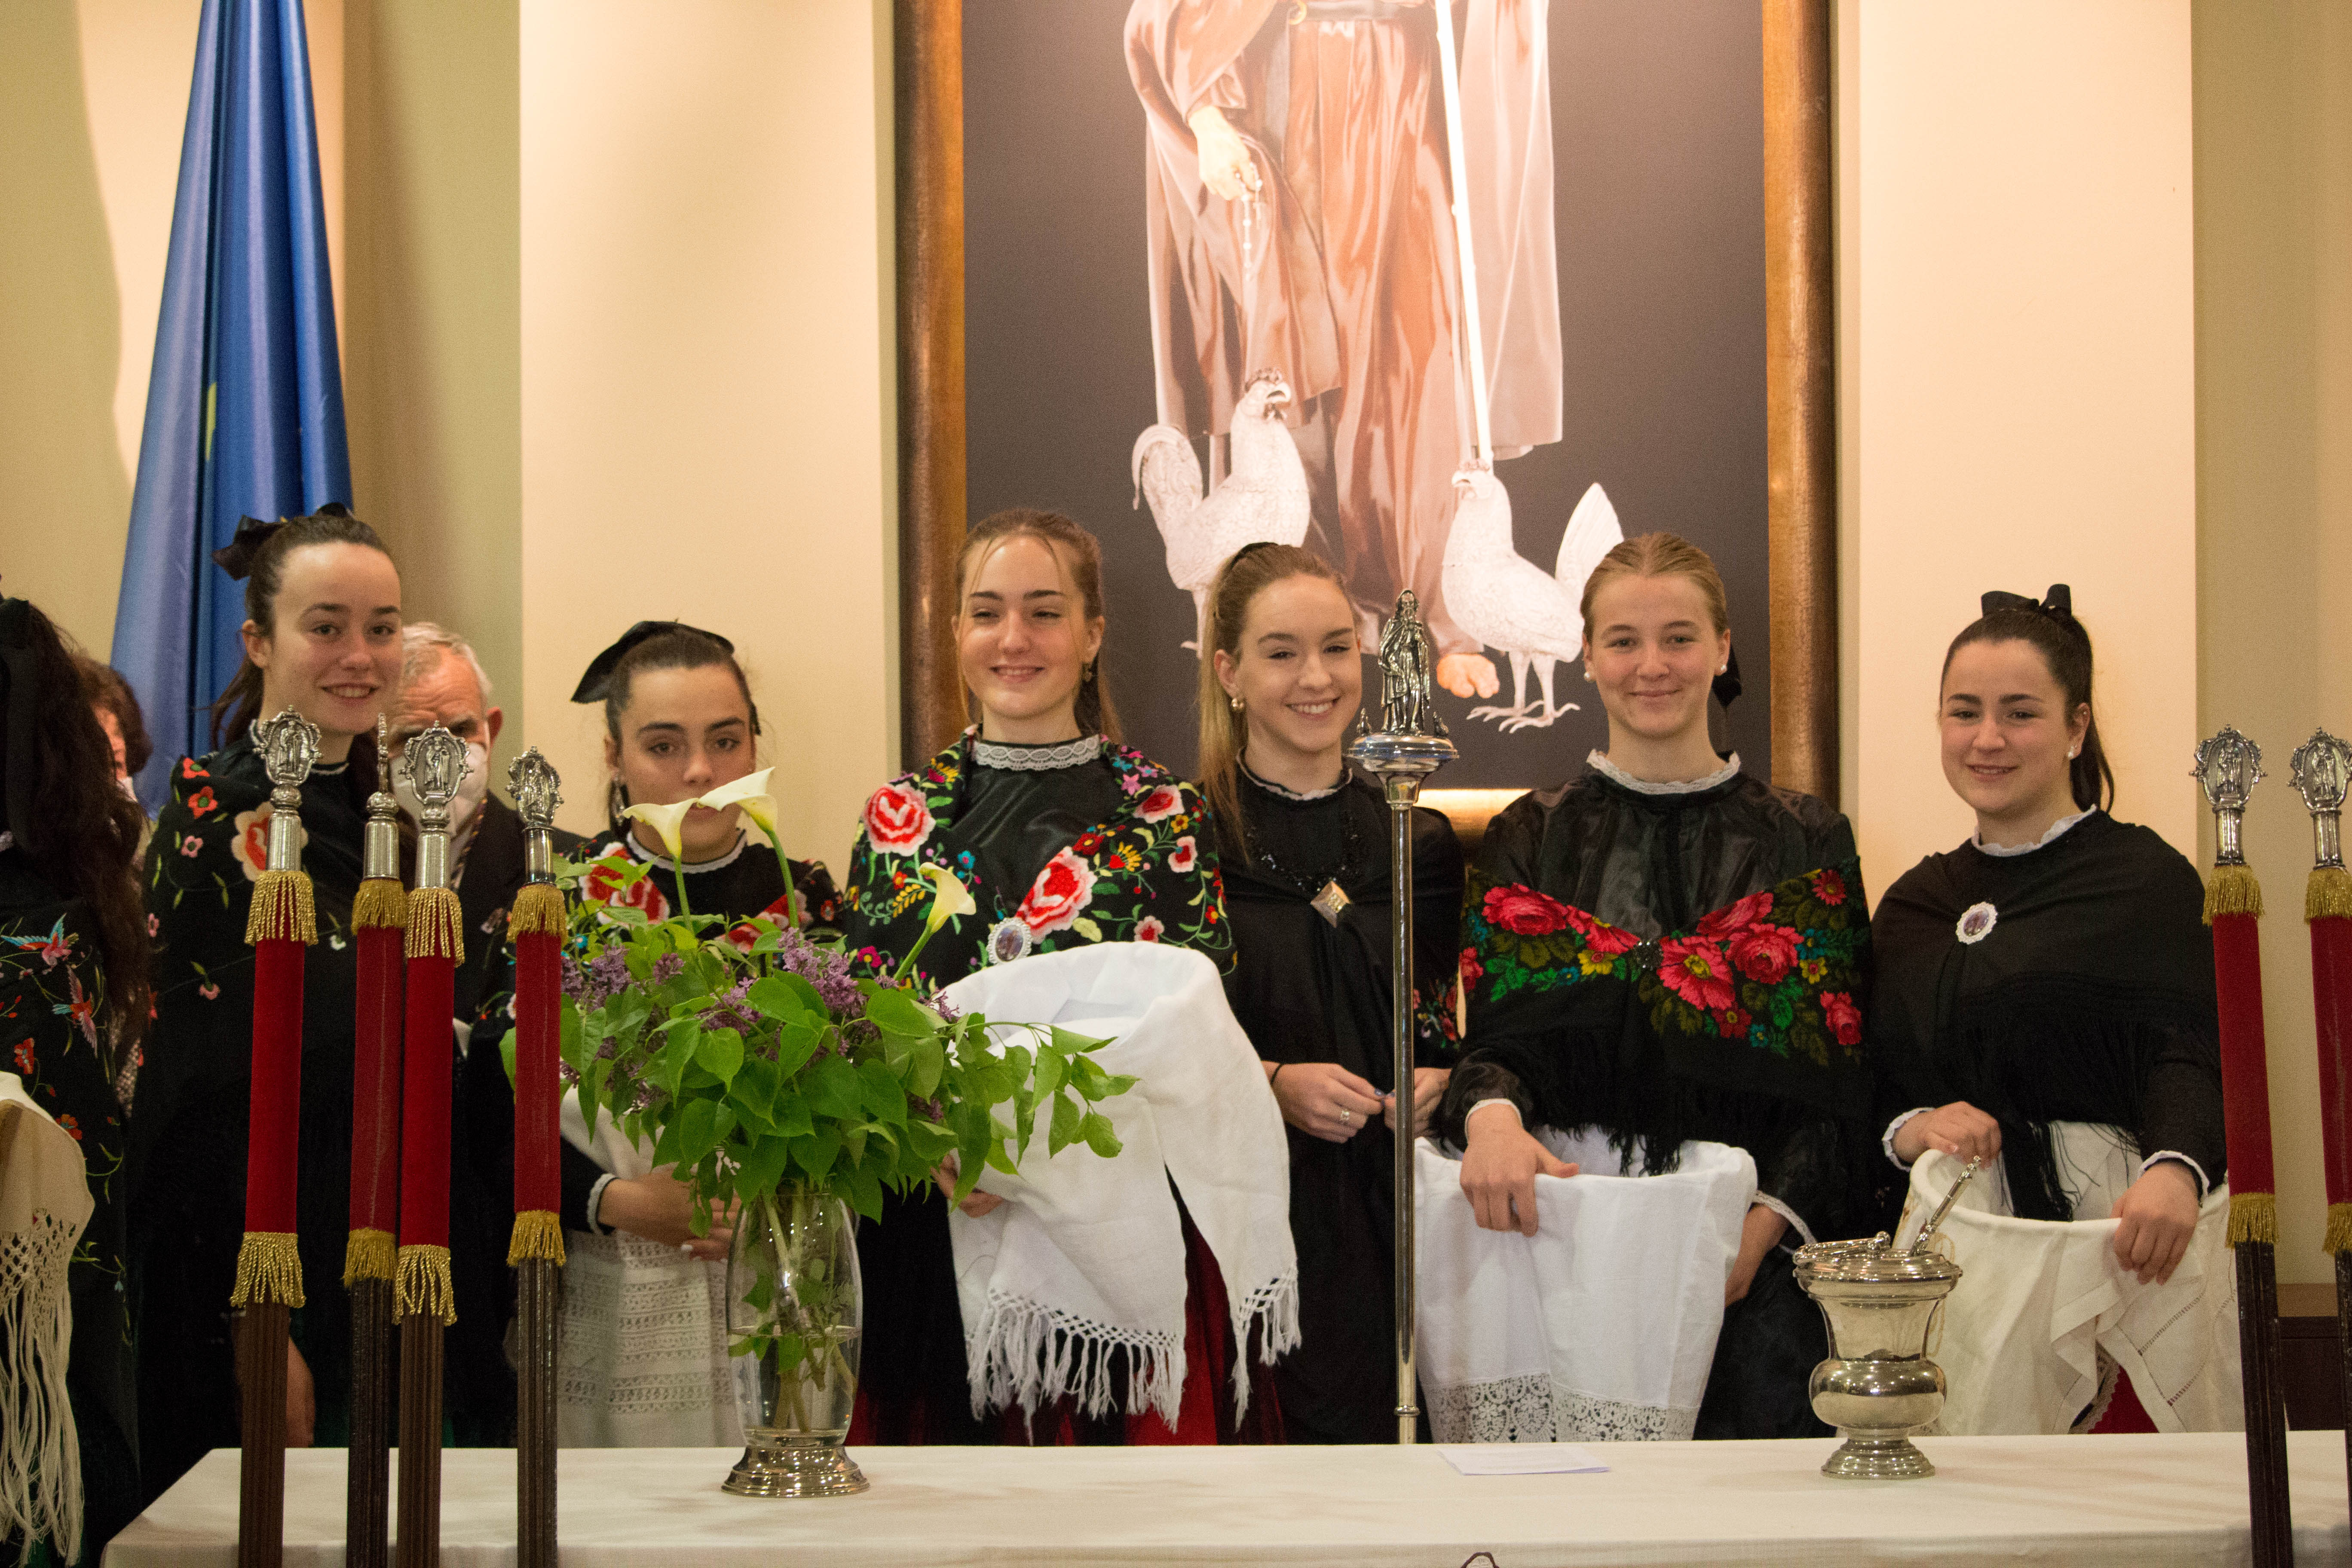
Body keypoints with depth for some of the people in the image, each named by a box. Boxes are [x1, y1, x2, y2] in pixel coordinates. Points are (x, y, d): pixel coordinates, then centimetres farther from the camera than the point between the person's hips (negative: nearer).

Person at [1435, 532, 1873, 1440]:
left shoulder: (1804, 843, 9)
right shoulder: (1531, 839, 10)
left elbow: (1834, 1073, 3)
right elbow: (1496, 1036, 1)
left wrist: (1766, 1223, -13)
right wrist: (1491, 1115, -23)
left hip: (1758, 1269, 0)